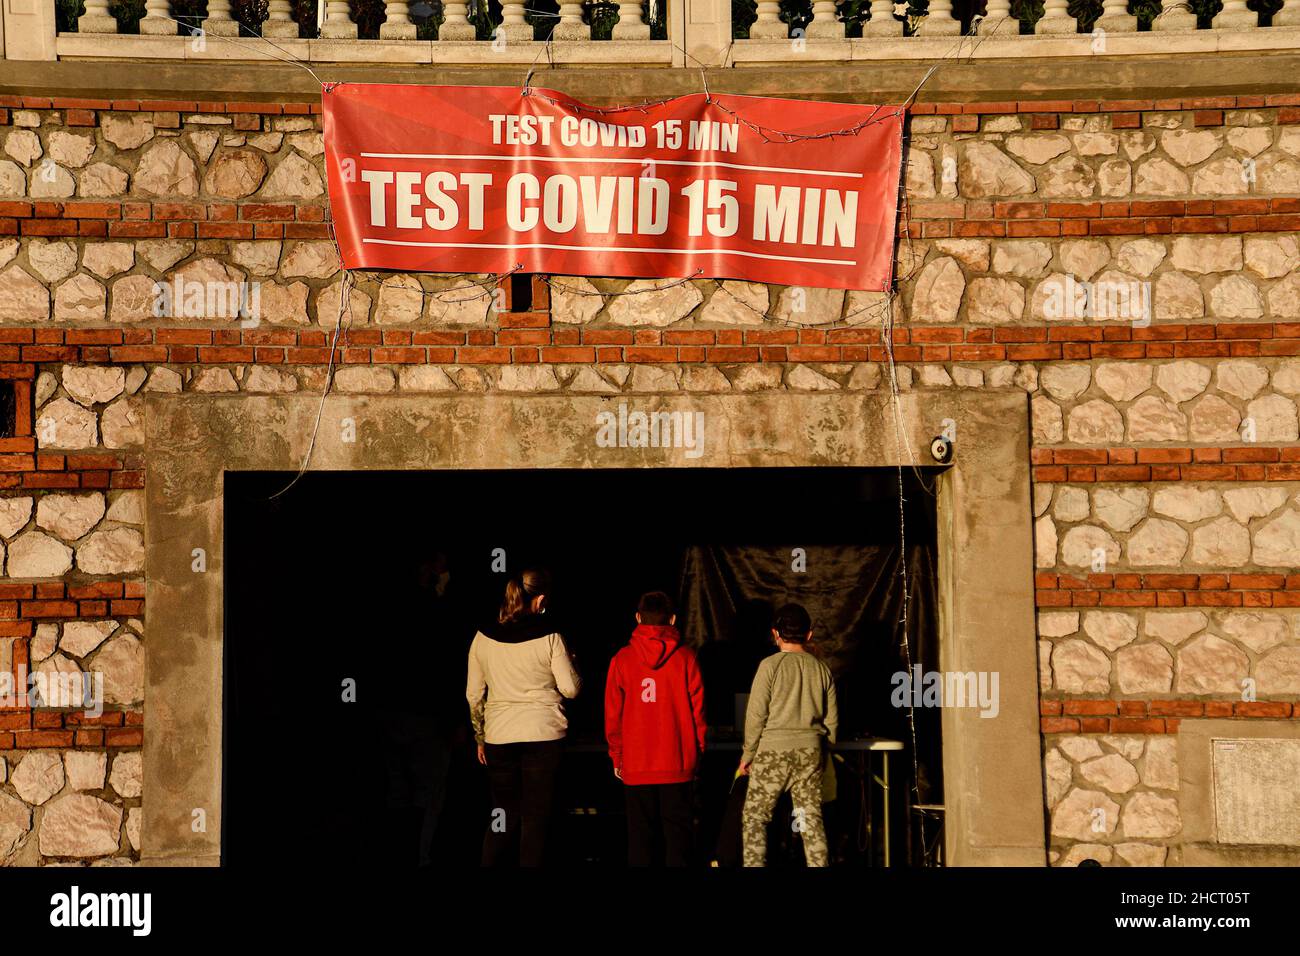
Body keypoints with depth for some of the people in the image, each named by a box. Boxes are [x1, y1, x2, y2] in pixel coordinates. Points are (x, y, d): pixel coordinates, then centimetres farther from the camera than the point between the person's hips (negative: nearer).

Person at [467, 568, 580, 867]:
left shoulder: (483, 638, 2)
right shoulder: (549, 637, -8)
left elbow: (474, 694, 8)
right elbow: (570, 688, -5)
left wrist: (480, 737, 17)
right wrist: (570, 660, 14)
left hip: (499, 736, 3)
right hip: (543, 734, -3)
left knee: (504, 815, 14)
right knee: (536, 817, 4)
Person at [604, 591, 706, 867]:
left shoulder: (622, 659, -2)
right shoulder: (686, 658, -4)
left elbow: (613, 714, 0)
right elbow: (697, 710, -1)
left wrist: (616, 756, 10)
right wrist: (696, 752, 10)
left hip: (636, 765, 0)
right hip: (677, 765, 0)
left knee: (640, 834, 7)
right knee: (677, 833, 5)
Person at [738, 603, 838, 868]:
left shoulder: (770, 665, -7)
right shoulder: (822, 669, 6)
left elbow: (756, 715, -7)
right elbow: (831, 721, 9)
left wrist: (748, 753, 3)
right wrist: (822, 751, 22)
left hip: (773, 750, -4)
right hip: (811, 752, 4)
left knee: (754, 816, 4)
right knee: (812, 819, 7)